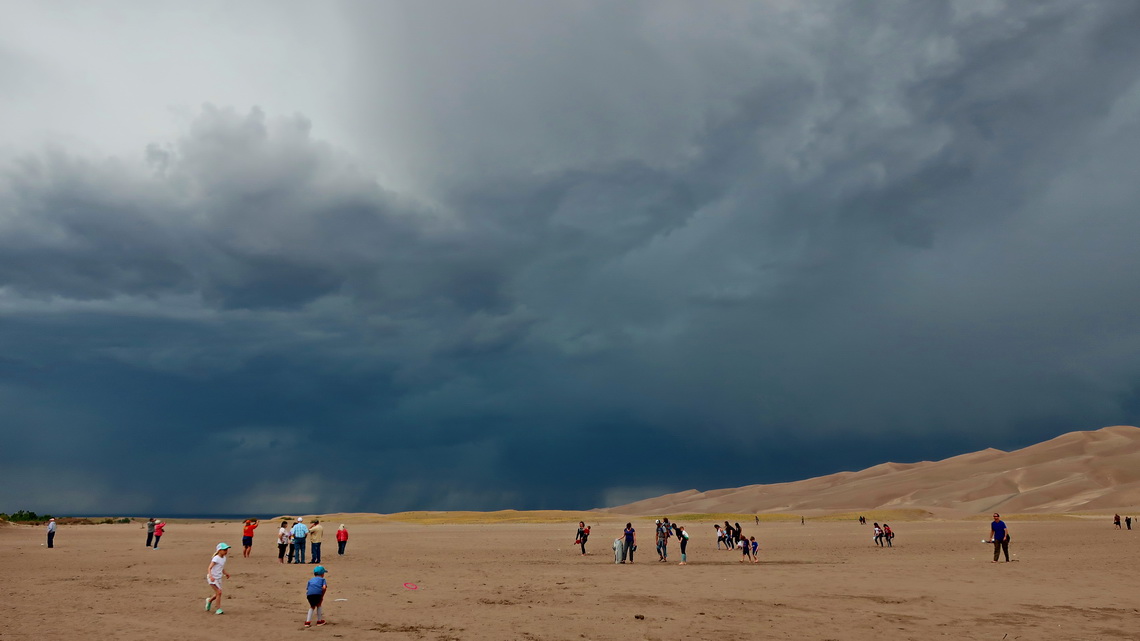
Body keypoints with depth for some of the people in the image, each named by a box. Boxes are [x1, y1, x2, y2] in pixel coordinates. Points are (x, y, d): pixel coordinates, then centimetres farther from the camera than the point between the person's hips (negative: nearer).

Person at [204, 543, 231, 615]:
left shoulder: (224, 558, 6)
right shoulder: (216, 558, -19)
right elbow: (209, 568, -26)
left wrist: (225, 573, 8)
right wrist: (211, 576, -40)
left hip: (218, 578, 8)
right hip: (212, 578, -8)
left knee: (218, 594, 13)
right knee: (219, 592, -14)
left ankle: (209, 600, 42)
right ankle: (218, 609, -4)